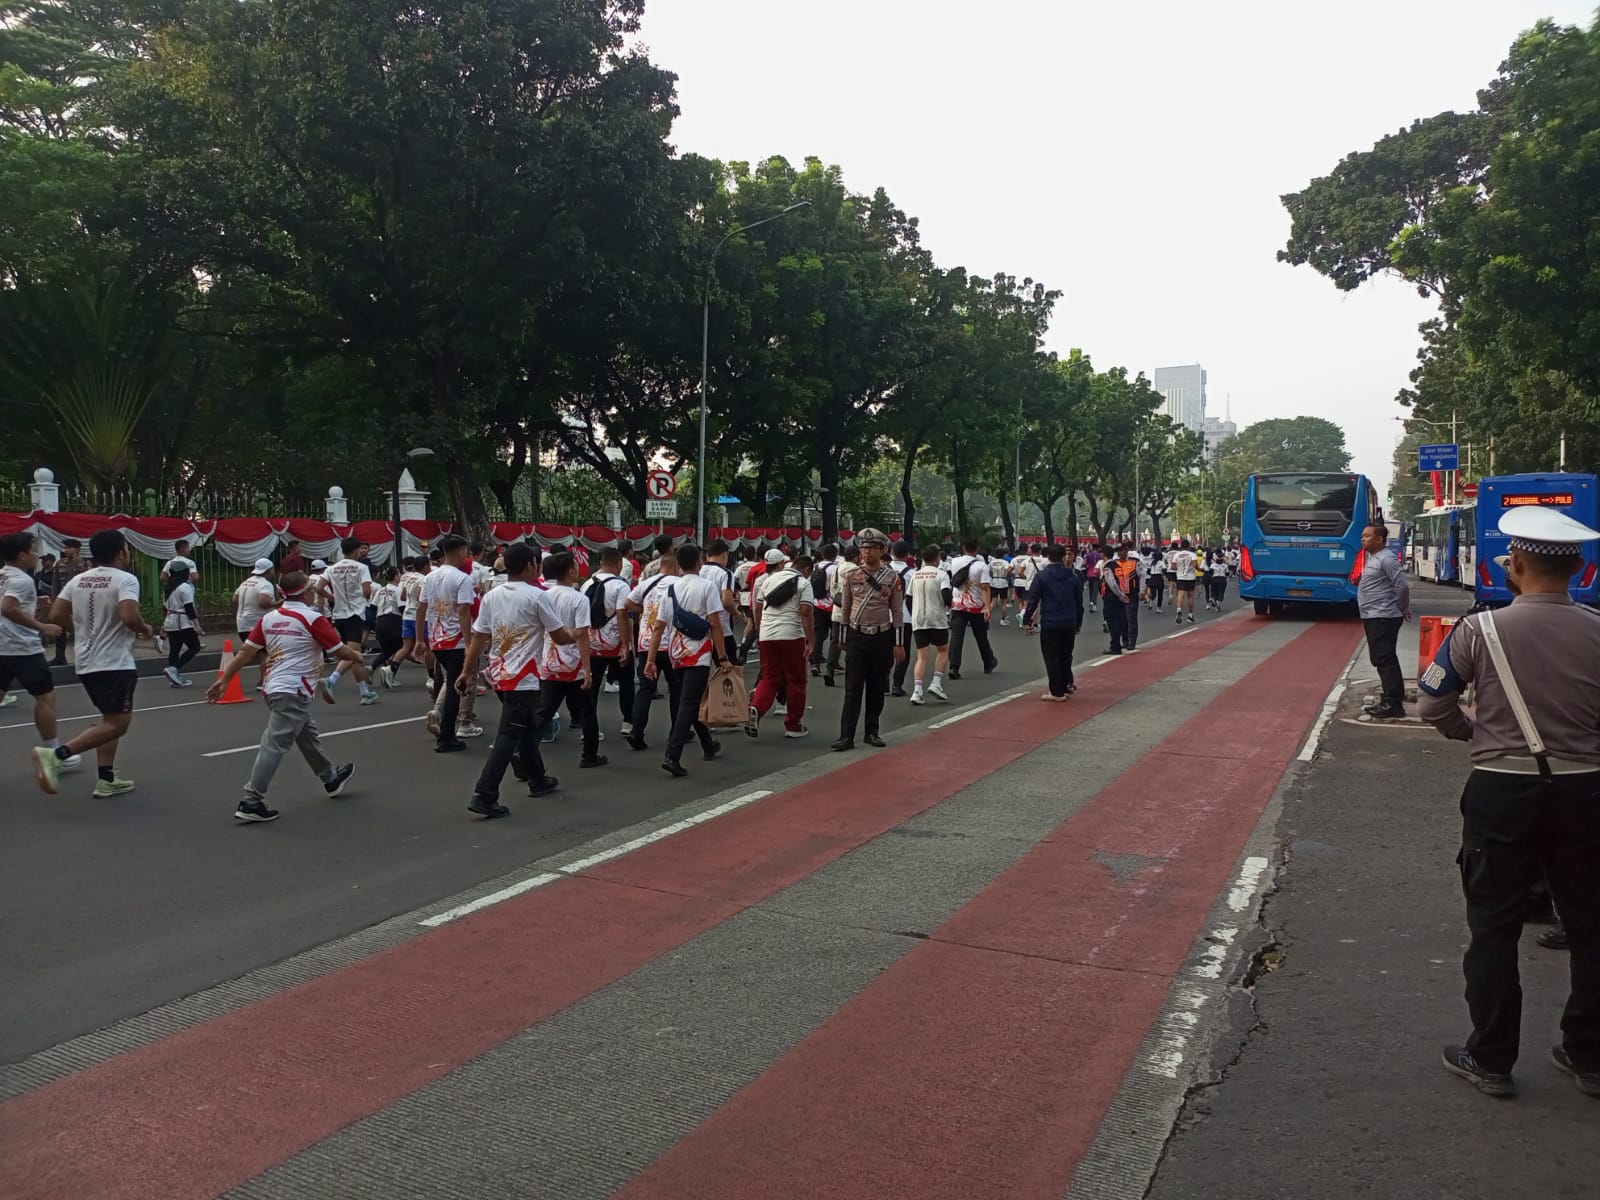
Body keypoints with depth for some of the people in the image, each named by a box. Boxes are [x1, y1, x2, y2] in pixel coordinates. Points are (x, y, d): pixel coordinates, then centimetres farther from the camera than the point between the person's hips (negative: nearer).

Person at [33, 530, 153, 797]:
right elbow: (129, 617, -26)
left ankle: (107, 780, 17)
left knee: (110, 720, 20)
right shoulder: (125, 579, -12)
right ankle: (56, 755, -19)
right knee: (117, 724, -6)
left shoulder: (78, 580, 9)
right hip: (115, 664, -8)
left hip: (87, 663, 8)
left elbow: (56, 616, 7)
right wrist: (146, 630, -5)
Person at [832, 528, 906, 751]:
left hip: (882, 638, 0)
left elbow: (897, 612, 2)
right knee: (853, 689, -4)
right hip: (856, 637, 0)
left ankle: (872, 732, 22)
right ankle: (846, 736, -4)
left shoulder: (892, 577, -1)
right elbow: (845, 608, 8)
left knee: (877, 688, 9)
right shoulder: (852, 576, 2)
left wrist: (898, 644, -1)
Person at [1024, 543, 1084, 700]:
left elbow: (1033, 600, -9)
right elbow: (1079, 602, 11)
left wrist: (1027, 620, 2)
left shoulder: (1041, 576, -8)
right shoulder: (1073, 576, 5)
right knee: (1066, 656, 18)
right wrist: (1078, 623, 20)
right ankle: (1067, 686, 24)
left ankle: (1057, 692, 2)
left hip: (1050, 624, -4)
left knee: (1052, 657, 2)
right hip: (1069, 623, 4)